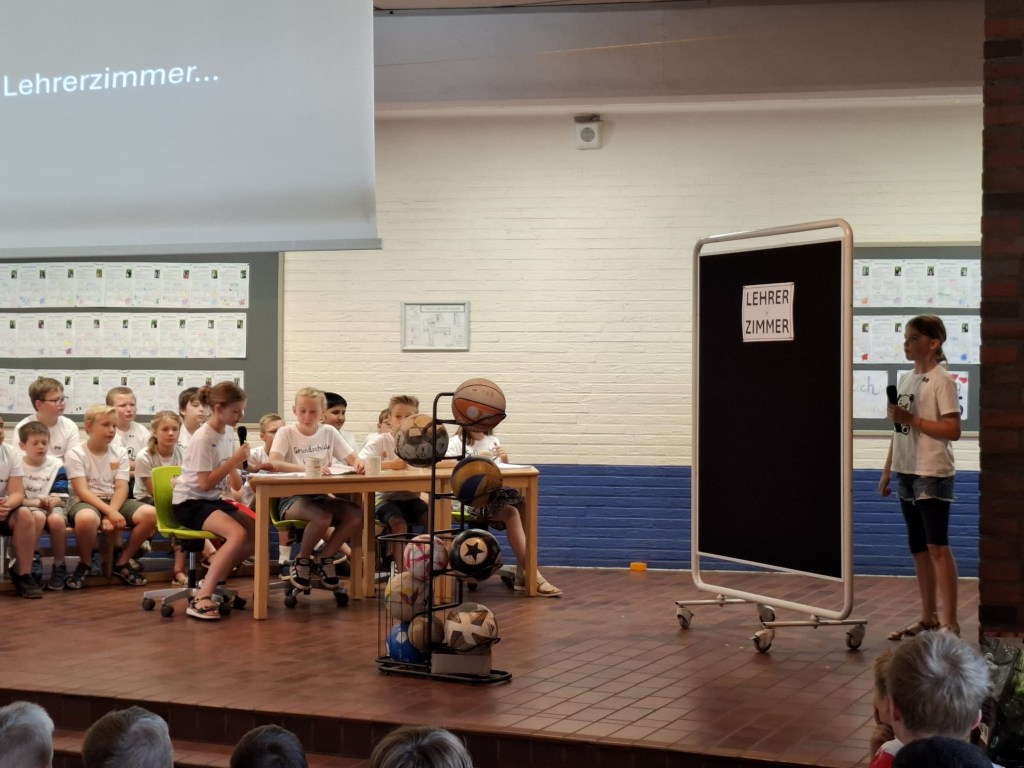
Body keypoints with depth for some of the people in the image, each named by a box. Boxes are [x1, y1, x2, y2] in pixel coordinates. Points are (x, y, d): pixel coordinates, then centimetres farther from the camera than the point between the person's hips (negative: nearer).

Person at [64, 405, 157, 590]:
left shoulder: (119, 454, 8)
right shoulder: (76, 454, -5)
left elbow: (121, 488, -2)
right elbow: (82, 491, -15)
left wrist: (111, 513, -22)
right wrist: (109, 512, -26)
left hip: (114, 501, 5)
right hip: (85, 502, -5)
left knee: (150, 513, -21)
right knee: (87, 518, -42)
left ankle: (121, 562, -1)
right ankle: (84, 564, -11)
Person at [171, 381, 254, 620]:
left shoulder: (225, 436, 9)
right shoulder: (203, 438, -16)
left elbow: (233, 482, 15)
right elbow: (205, 483, -21)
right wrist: (234, 461, -19)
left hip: (214, 501, 9)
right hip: (190, 503, -9)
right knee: (239, 534, -30)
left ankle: (215, 579, 5)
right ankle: (201, 598, -30)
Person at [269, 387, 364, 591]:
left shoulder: (329, 432, 7)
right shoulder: (286, 433, -5)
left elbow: (352, 458, 5)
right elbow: (274, 463, -22)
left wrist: (358, 463, -22)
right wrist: (307, 468, -36)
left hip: (320, 496, 5)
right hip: (292, 499, -5)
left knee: (356, 514, -22)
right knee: (322, 517, -35)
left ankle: (325, 559, 1)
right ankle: (302, 562, -6)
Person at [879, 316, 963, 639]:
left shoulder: (941, 381, -10)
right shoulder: (906, 380, 13)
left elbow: (953, 430, -17)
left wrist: (911, 419, -20)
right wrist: (887, 472, 15)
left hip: (933, 475, -8)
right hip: (907, 473, 8)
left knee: (937, 547, -8)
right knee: (918, 547, 12)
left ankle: (949, 622, -4)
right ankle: (928, 617, 20)